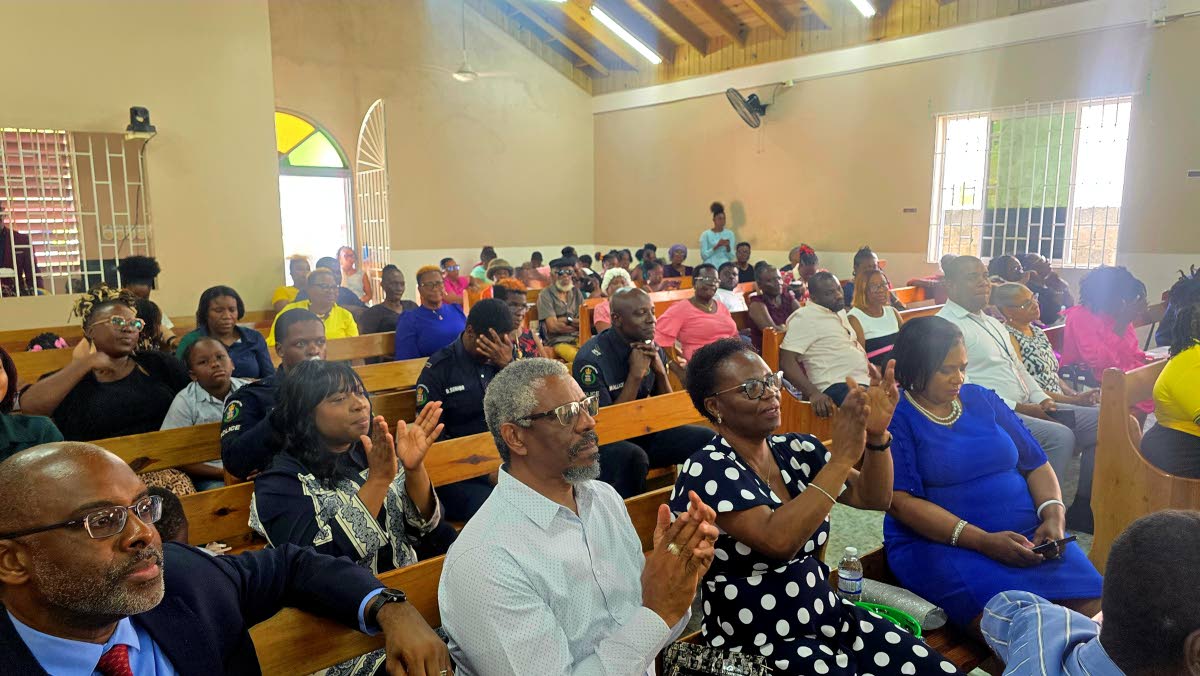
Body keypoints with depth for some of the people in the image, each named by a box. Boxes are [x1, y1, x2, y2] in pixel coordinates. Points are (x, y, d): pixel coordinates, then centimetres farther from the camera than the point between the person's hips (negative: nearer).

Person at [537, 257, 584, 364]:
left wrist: (567, 320, -3)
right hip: (558, 342, -5)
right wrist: (577, 324, 1)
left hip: (579, 339, 5)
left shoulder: (576, 293, 19)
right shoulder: (546, 295, 3)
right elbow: (553, 327, -6)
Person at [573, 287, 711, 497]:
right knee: (633, 457, -36)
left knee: (706, 439, -10)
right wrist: (636, 375, -24)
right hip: (604, 440, -6)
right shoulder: (591, 359, -20)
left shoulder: (652, 349, 0)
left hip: (645, 432, 6)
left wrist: (661, 372, -13)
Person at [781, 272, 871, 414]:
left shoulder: (840, 311, 21)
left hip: (864, 381, 10)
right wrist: (813, 393, -27)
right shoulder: (804, 317, -6)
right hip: (838, 387, -9)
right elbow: (786, 360, -15)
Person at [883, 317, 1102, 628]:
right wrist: (982, 541, -19)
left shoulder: (982, 399, 16)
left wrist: (1053, 515, -3)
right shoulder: (895, 417, -4)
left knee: (1093, 606, -20)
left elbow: (1036, 464, 18)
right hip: (939, 544, -5)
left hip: (1027, 534, 6)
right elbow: (900, 501, -13)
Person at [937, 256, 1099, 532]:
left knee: (1099, 421, 4)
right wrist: (1017, 407, -17)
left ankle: (1082, 509, 11)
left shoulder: (992, 322, 23)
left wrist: (1040, 397, 7)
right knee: (1060, 436, -28)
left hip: (1025, 407, 10)